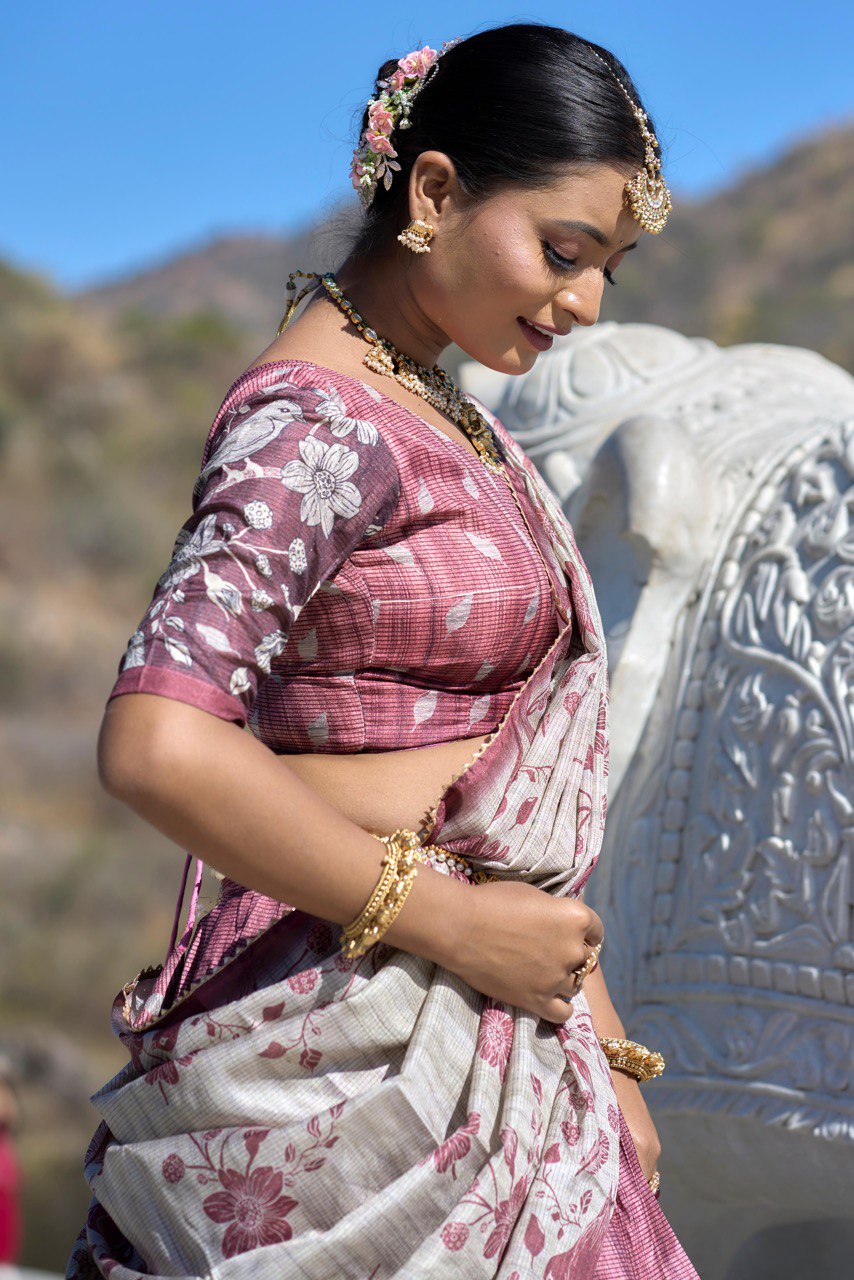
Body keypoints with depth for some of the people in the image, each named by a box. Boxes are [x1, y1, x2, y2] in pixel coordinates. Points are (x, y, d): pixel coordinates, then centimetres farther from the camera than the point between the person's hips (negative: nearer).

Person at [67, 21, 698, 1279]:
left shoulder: (440, 413, 13)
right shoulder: (317, 423, -15)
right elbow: (159, 747, -27)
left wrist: (599, 1042, 14)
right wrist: (449, 921, -18)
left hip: (493, 1023, 9)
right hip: (364, 1045, -9)